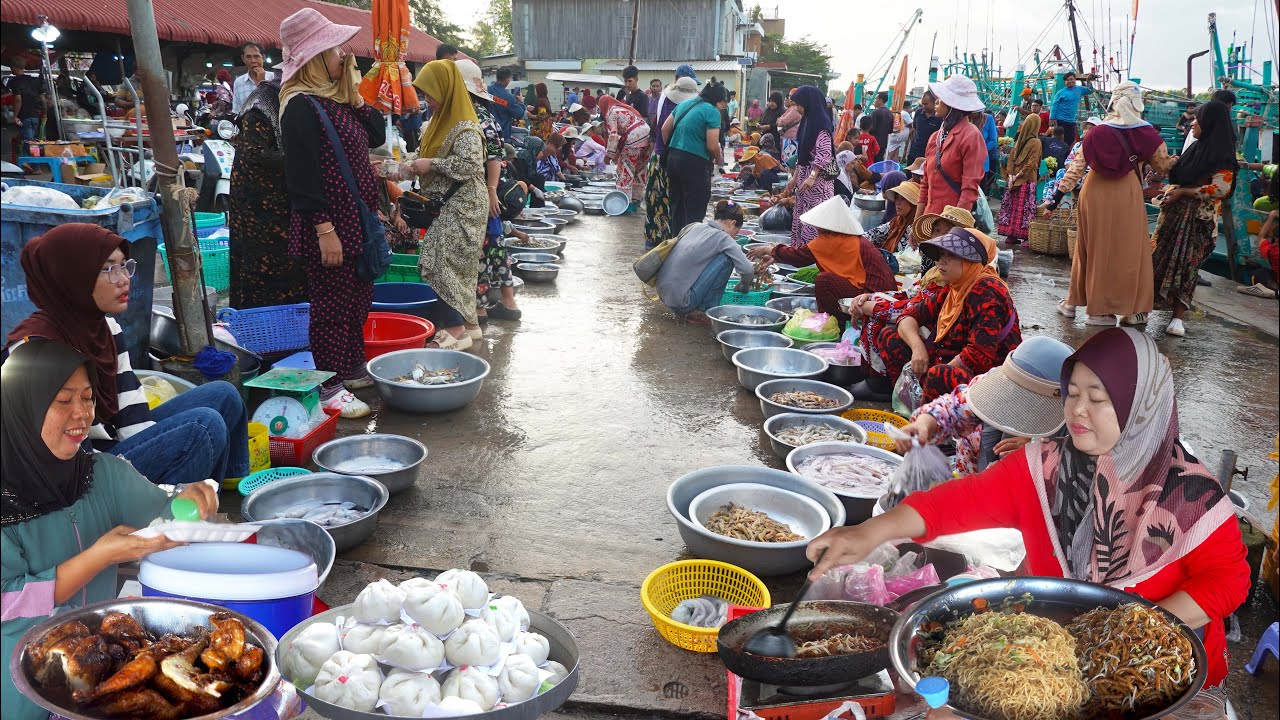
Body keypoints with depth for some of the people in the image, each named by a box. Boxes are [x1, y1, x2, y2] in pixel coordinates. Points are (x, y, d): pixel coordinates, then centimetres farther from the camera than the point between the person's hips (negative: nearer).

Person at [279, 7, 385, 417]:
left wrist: (357, 95, 6)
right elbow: (303, 174, -20)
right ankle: (330, 388, 8)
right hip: (329, 225, -9)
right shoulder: (301, 106, -16)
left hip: (357, 220, 9)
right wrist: (324, 229, -22)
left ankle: (354, 370, 31)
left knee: (359, 298, 17)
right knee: (332, 305, -1)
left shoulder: (337, 99, 12)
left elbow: (377, 136, 16)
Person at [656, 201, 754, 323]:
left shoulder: (694, 226, 11)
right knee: (726, 259, -4)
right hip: (681, 301, -8)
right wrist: (744, 285, 10)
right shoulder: (722, 238, -8)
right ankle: (706, 311, 1)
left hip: (663, 293, 8)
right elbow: (747, 269, -13)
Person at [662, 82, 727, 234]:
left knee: (677, 206, 17)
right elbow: (712, 146, -15)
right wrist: (719, 160, 3)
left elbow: (665, 128, 14)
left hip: (673, 158, 8)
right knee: (695, 211, 0)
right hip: (694, 163, -8)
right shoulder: (712, 112, -10)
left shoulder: (684, 104, 13)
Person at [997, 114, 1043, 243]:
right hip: (1014, 179, 3)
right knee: (1011, 207, 2)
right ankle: (1011, 234, 3)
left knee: (1024, 208, -3)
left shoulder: (1035, 142, 1)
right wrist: (1010, 175, -4)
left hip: (1027, 180, -3)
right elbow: (1011, 158, 3)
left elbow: (1031, 163, -6)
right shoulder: (1020, 140, 7)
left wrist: (1018, 175, -11)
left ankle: (1026, 236, -3)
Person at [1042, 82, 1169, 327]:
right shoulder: (1145, 132, -3)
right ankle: (1135, 309, 13)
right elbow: (1164, 166, 5)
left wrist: (1056, 198, 3)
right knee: (1129, 250, 7)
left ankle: (1072, 302, 24)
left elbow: (1075, 168, -1)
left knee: (1092, 248, 14)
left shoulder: (1096, 133, 0)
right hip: (1127, 196, -2)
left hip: (1094, 195, 2)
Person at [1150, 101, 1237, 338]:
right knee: (1159, 258, 6)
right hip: (1175, 212, 7)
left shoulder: (1221, 155, -10)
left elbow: (1220, 189, -18)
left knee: (1184, 264, -7)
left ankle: (1178, 317, -2)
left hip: (1197, 218, -7)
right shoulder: (1197, 147, 13)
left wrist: (1182, 192, -16)